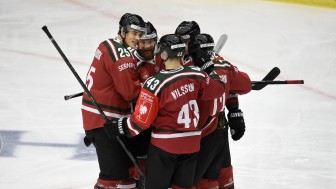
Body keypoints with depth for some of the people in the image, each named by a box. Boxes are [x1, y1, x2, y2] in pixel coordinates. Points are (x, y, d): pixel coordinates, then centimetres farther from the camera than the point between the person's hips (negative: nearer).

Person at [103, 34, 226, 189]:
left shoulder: (155, 83, -19)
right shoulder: (197, 76, -5)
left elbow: (141, 120, -17)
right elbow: (217, 89, 13)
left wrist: (120, 127, -2)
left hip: (164, 146, -5)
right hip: (191, 144, 5)